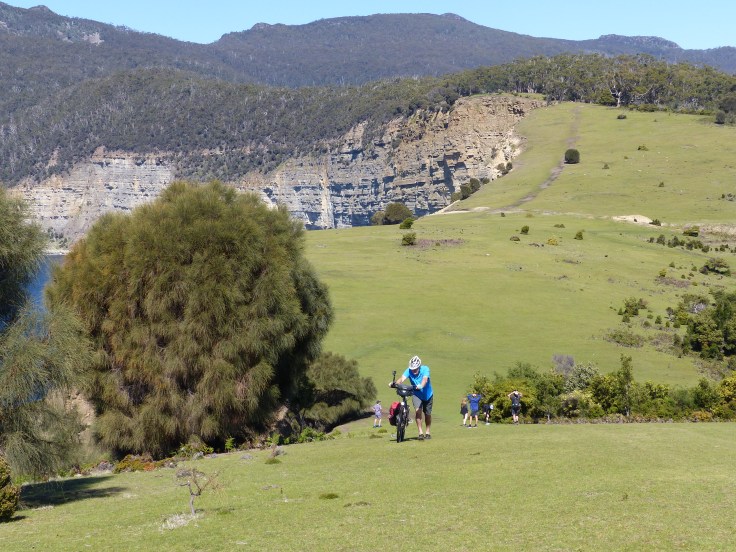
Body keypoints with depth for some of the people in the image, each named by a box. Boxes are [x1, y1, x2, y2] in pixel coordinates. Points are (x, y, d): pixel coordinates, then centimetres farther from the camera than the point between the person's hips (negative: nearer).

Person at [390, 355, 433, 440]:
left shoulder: (425, 369, -25)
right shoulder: (409, 371, -22)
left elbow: (425, 379, -43)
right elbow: (402, 378, -39)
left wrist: (421, 386, -64)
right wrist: (395, 383, -59)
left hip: (427, 394, 0)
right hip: (416, 394, 0)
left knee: (427, 414, 10)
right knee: (418, 410, -22)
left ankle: (427, 432, 31)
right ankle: (420, 433, -18)